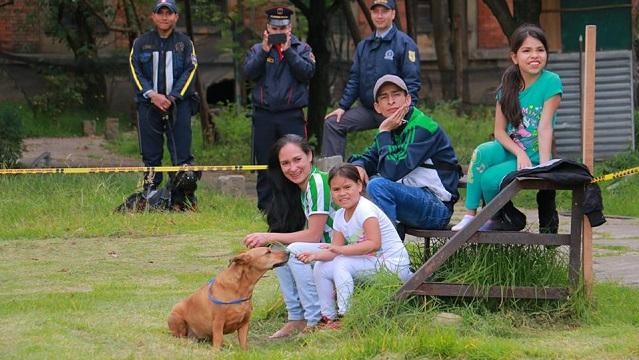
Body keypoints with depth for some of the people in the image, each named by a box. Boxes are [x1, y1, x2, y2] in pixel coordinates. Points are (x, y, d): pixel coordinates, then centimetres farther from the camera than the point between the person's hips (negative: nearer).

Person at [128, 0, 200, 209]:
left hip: (179, 104, -1)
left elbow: (189, 72, 1)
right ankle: (150, 195, 5)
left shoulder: (185, 43, 9)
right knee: (151, 154, 2)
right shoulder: (141, 43, 10)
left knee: (181, 152, -6)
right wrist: (152, 95, -11)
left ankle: (185, 197, -5)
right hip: (149, 105, 1)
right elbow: (136, 72, 3)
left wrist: (173, 97, -11)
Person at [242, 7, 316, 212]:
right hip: (264, 116, 1)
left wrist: (288, 51, -12)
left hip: (292, 116, -1)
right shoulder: (257, 50, 12)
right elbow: (248, 72, -4)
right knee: (264, 165, 4)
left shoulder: (301, 49, 9)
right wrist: (264, 51, -12)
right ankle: (264, 208, 10)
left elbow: (307, 72, -8)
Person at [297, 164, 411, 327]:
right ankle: (329, 317, 10)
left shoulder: (365, 209, -18)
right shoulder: (340, 216, 7)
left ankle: (346, 315, -23)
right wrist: (316, 255, -18)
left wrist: (341, 250, -30)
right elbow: (335, 250, 1)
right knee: (320, 268, 5)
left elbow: (374, 244, -27)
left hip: (391, 263, -9)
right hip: (370, 262, 9)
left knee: (342, 265, -26)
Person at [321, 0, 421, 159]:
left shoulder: (404, 43, -6)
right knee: (332, 123, -7)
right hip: (367, 109, 6)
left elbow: (412, 81, -12)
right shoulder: (364, 46, 13)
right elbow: (354, 79, 14)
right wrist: (342, 107, 4)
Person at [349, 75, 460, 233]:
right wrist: (358, 166, -6)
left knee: (378, 185, -29)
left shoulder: (423, 128, -16)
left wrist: (384, 132, -15)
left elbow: (393, 171, -24)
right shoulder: (392, 129, 11)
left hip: (438, 209, -9)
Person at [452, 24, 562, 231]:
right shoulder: (508, 86, 4)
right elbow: (499, 130, 0)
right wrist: (519, 153, -18)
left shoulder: (551, 82, -10)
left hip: (534, 155, -4)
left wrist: (544, 166, -27)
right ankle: (470, 215, -21)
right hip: (509, 149, 4)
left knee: (490, 179, -27)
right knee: (482, 152, -30)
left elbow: (545, 127, -18)